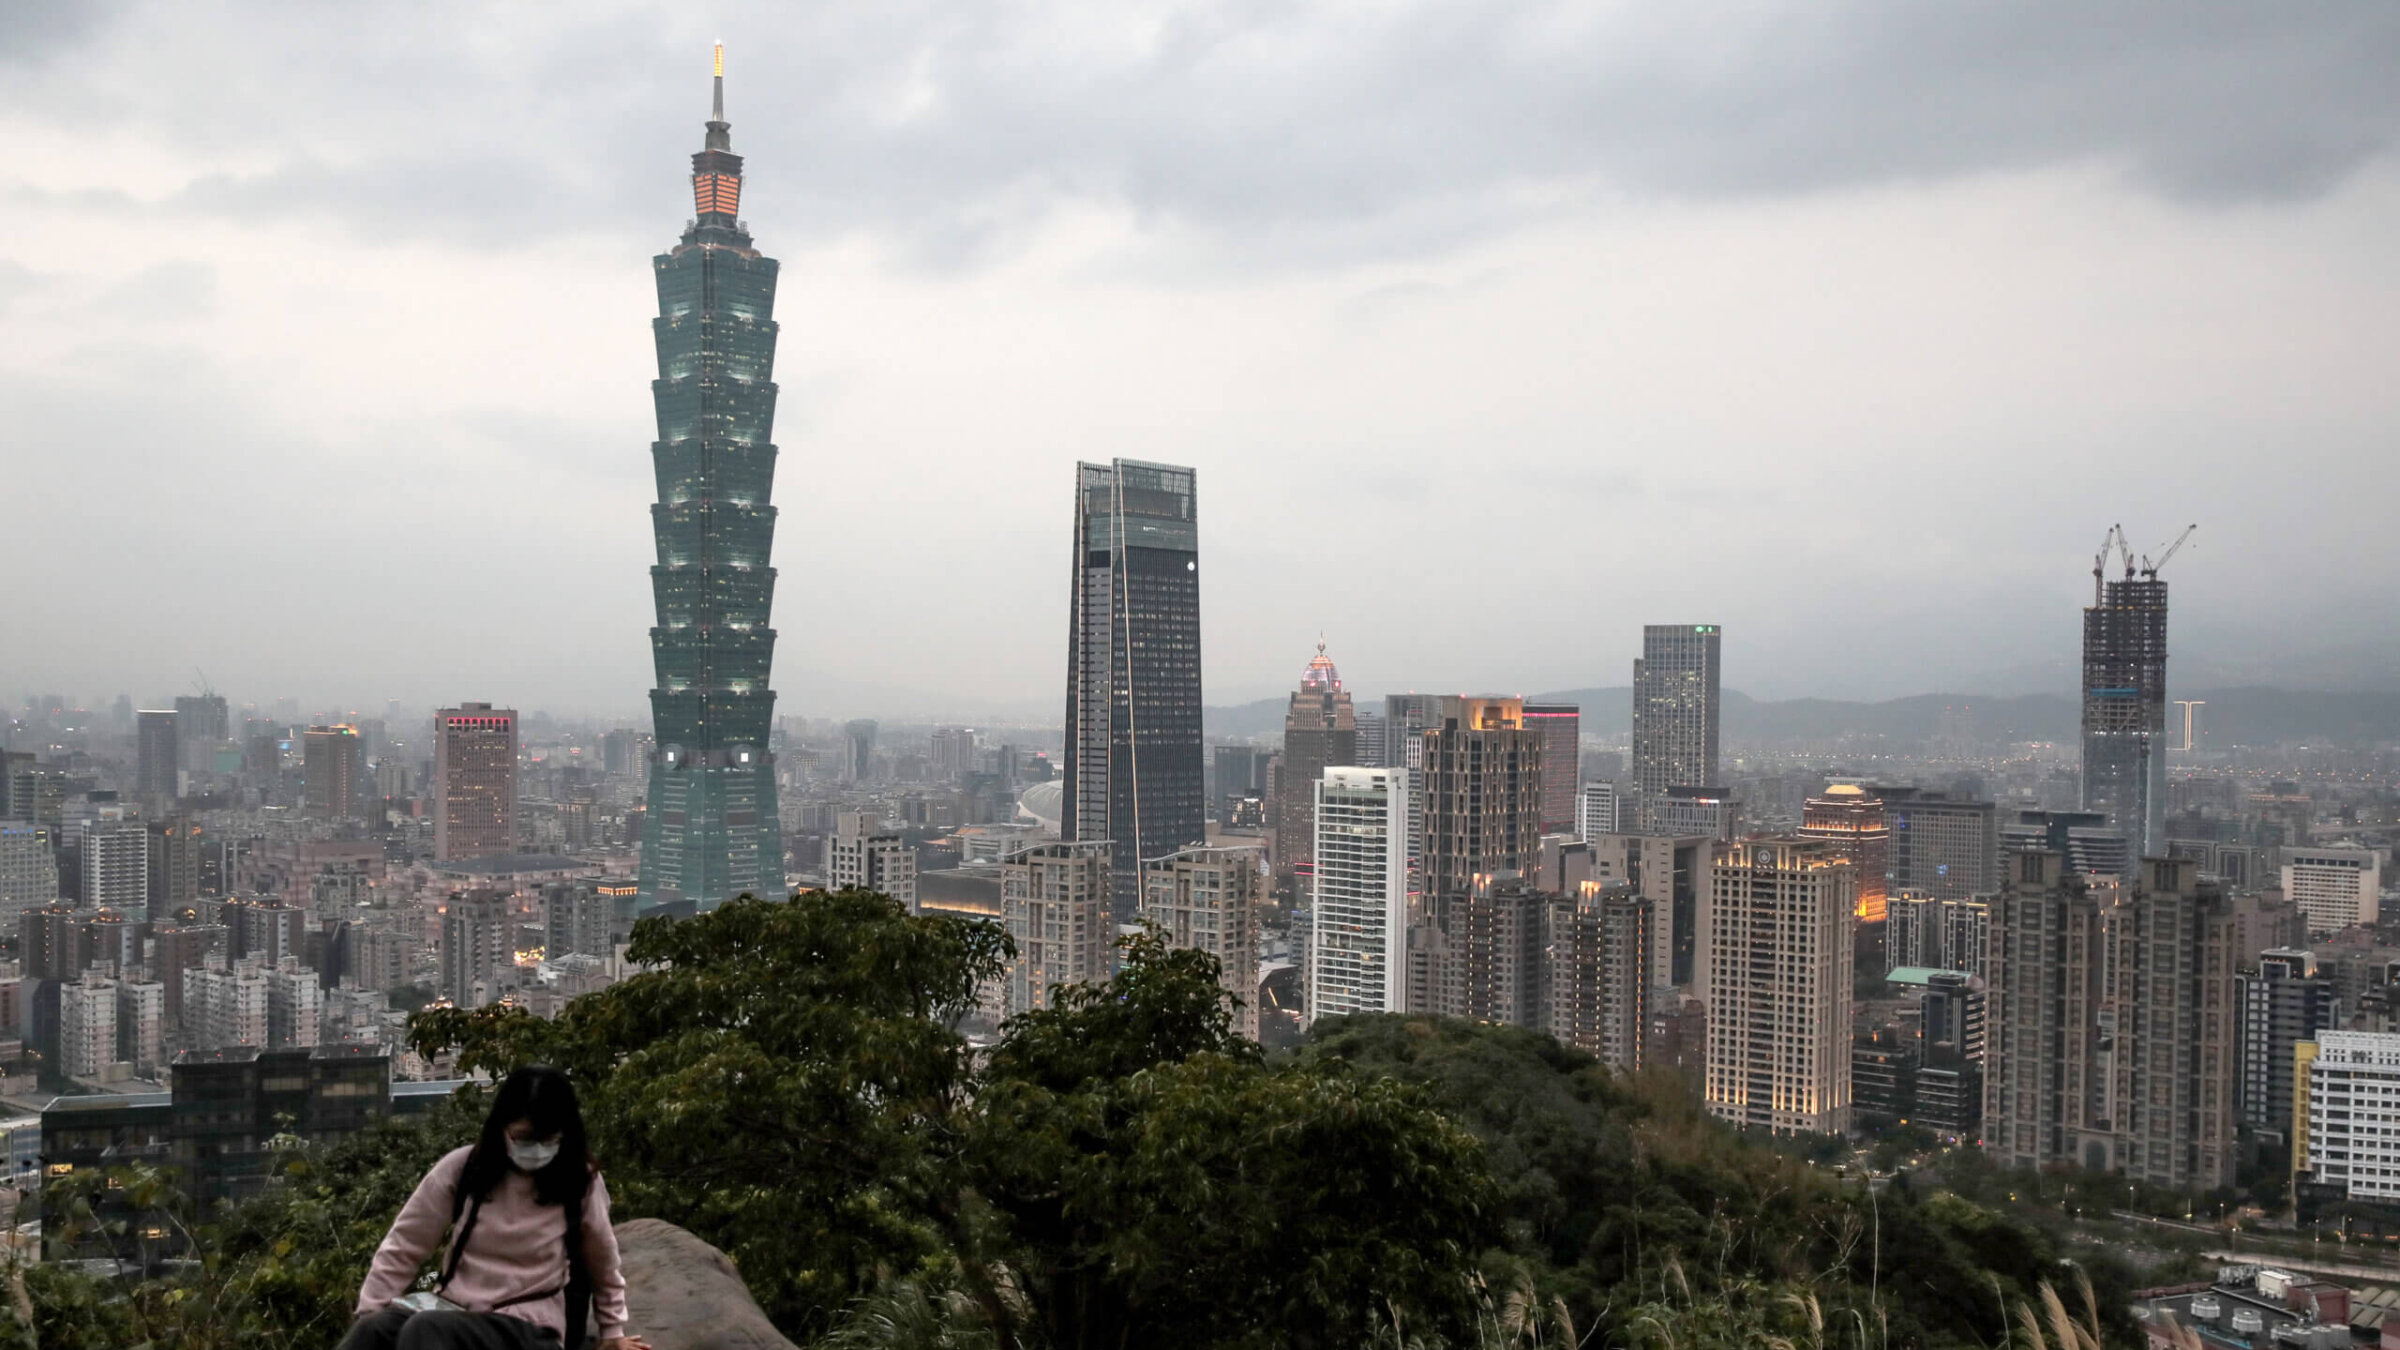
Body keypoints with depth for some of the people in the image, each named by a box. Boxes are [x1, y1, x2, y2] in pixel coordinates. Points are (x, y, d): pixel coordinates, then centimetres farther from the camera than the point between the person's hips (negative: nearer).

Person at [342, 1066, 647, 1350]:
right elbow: (402, 1246, 6)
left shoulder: (580, 1182, -1)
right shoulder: (462, 1167, 0)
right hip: (452, 1312, 3)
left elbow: (603, 1263, 16)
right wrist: (367, 1316, -1)